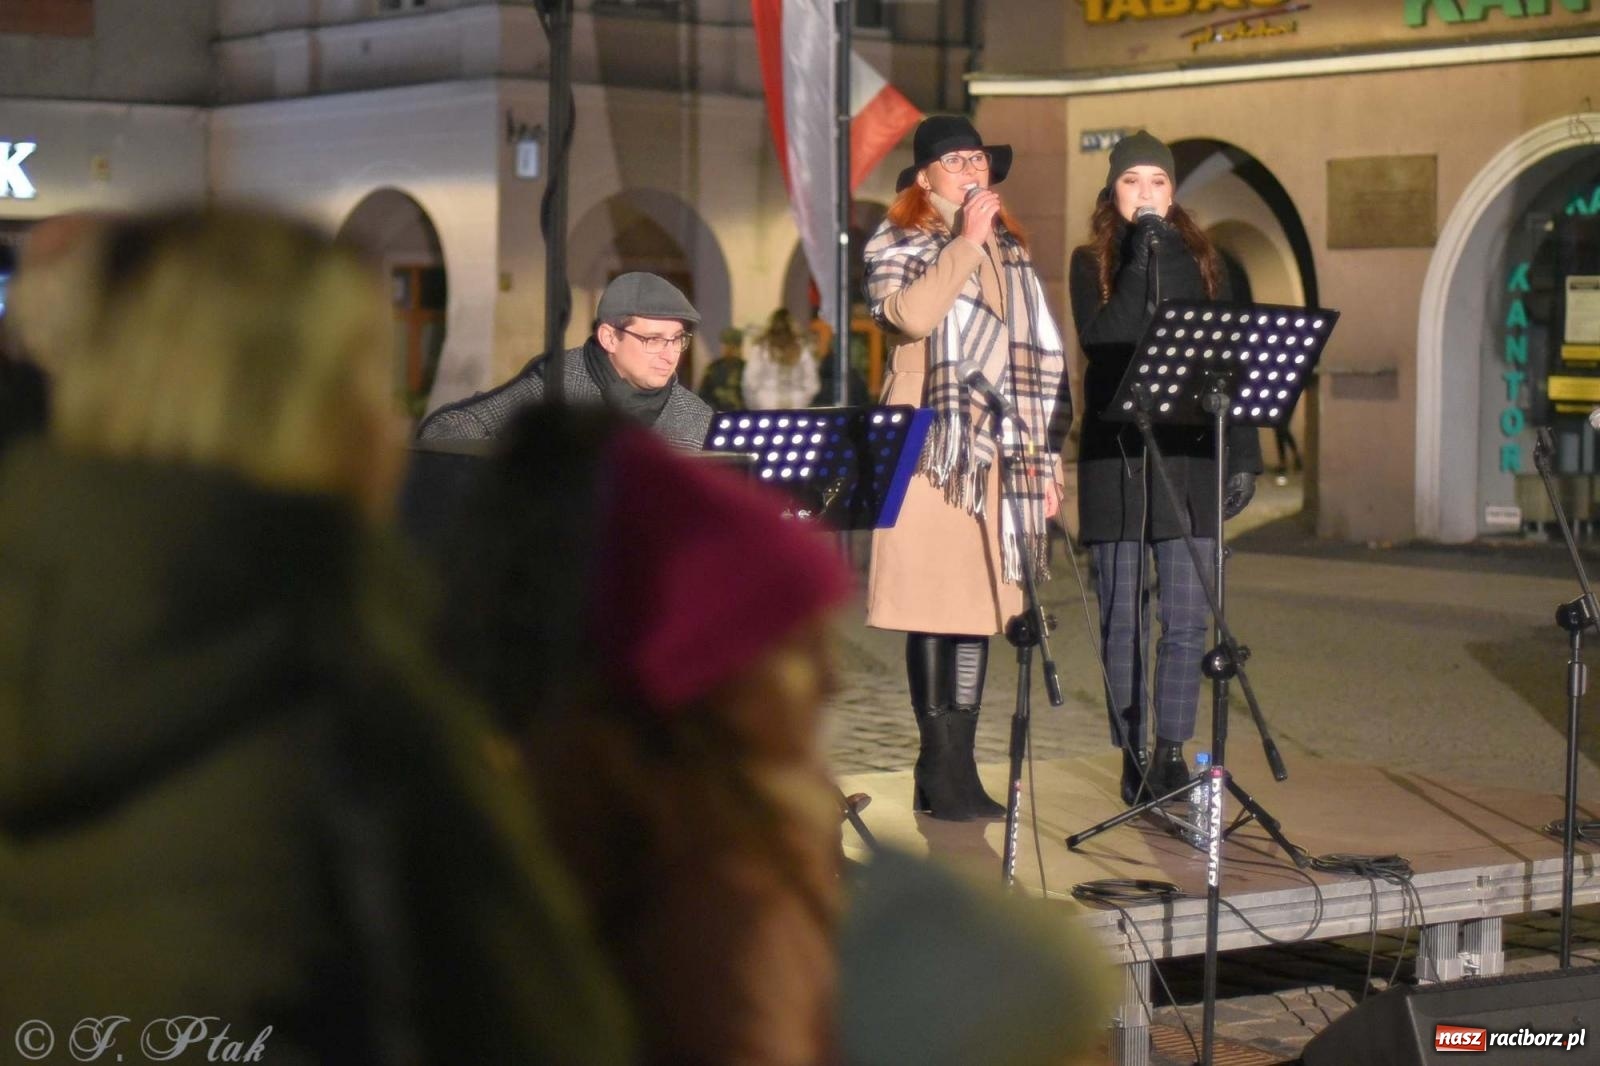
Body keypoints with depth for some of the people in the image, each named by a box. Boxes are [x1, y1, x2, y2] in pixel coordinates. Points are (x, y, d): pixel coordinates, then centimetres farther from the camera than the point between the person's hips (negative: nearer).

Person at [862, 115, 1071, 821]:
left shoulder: (1011, 253, 20)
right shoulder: (897, 246, 5)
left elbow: (1040, 355, 19)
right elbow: (912, 314, -17)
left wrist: (1044, 456, 13)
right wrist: (965, 244, -11)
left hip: (998, 456, 5)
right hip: (929, 452, -5)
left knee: (980, 606, 2)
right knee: (933, 607, -7)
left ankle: (955, 768, 8)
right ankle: (941, 770, -2)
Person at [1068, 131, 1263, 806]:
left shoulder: (1200, 262, 12)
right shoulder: (1091, 263, 8)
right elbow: (1100, 338, -11)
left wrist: (1243, 453, 6)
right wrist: (1140, 260, -12)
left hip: (1189, 453, 1)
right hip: (1114, 453, -1)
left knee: (1186, 617, -4)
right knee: (1122, 618, 1)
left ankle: (1170, 753, 2)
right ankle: (1133, 757, 8)